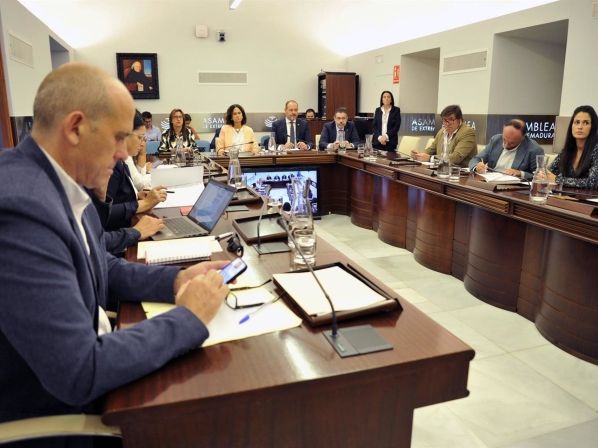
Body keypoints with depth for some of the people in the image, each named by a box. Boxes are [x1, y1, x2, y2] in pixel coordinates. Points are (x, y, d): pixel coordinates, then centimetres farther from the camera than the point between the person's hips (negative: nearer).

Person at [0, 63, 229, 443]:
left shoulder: (62, 183, -2)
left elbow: (101, 268, 10)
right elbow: (80, 374, -32)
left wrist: (176, 279, -6)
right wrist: (189, 318, -22)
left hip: (76, 376, 7)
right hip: (56, 406, -7)